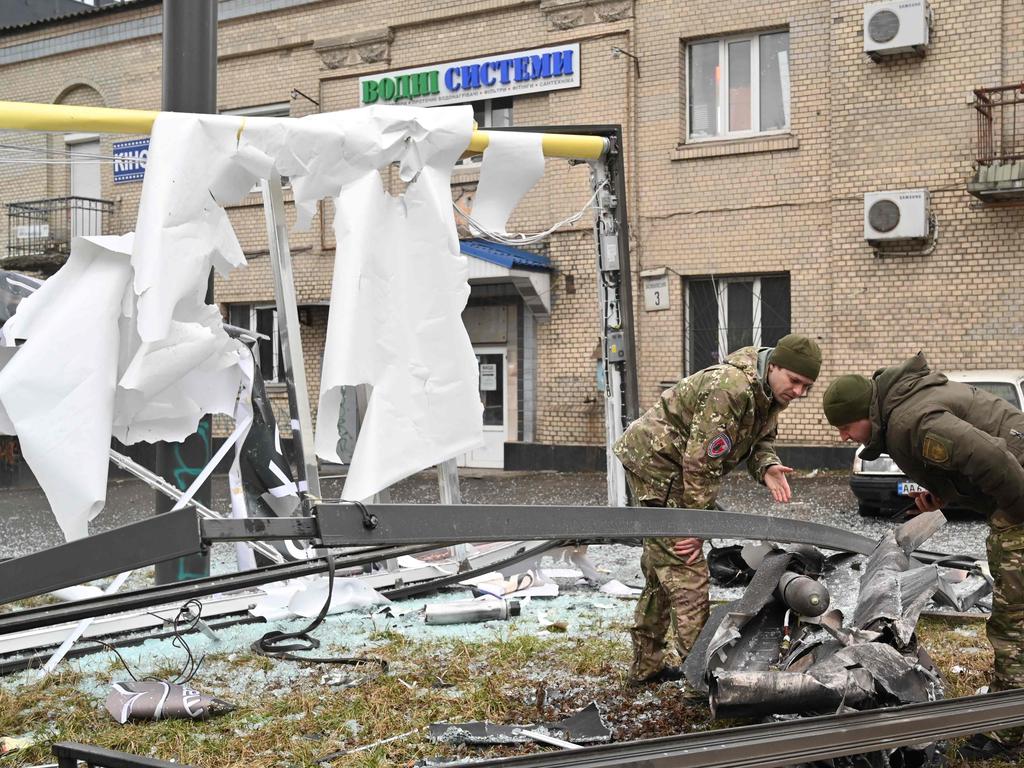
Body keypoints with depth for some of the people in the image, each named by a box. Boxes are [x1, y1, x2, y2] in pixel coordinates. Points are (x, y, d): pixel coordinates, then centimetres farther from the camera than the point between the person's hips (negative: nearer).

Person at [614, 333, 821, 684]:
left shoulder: (771, 391, 0)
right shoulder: (729, 388, -30)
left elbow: (761, 438, 11)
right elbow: (702, 463, -28)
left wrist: (766, 467, -13)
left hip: (661, 465, 10)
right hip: (655, 462, -10)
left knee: (662, 570, 17)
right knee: (686, 572, -11)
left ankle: (646, 666, 27)